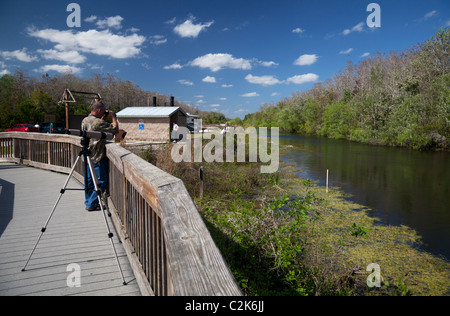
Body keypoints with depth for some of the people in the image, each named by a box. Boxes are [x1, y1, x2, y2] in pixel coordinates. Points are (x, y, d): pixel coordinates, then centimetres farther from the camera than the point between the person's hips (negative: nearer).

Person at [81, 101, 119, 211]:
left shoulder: (85, 120, 7)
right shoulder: (99, 122, -20)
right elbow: (115, 130, -16)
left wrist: (103, 118, 14)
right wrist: (113, 117, -3)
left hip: (87, 156, 9)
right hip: (98, 157, -9)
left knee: (89, 180, 16)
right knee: (101, 181, 1)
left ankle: (88, 202, 25)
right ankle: (92, 204, 4)